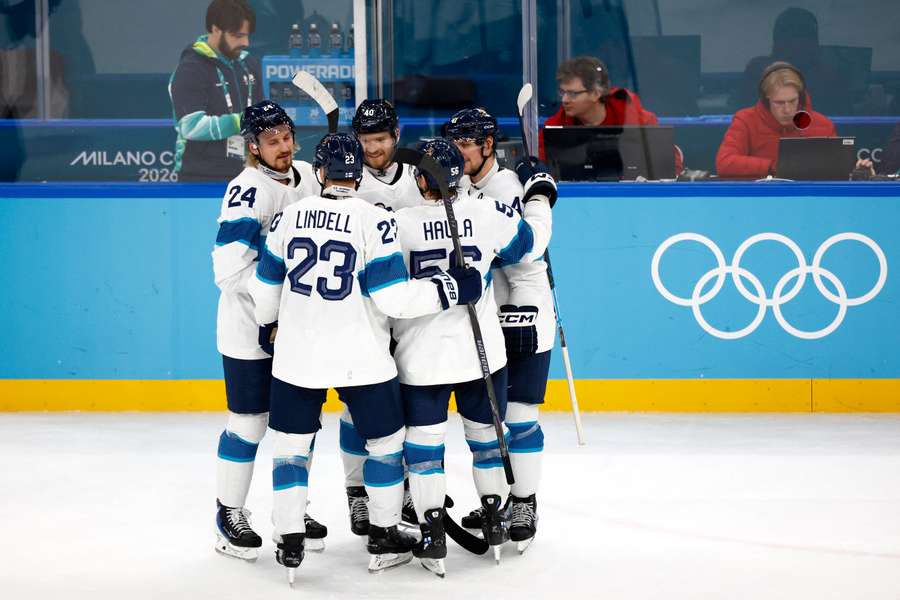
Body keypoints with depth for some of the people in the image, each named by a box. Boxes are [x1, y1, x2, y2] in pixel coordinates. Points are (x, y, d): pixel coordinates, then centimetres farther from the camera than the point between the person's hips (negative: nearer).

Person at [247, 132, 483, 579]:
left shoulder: (291, 216, 0)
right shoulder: (375, 221, -12)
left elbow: (266, 288, 9)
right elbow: (392, 298, -17)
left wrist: (266, 325, 29)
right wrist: (452, 288, -8)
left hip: (297, 355, 3)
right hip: (360, 358, -3)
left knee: (292, 443, 14)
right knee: (386, 440, 15)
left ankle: (289, 542, 12)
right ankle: (384, 539, 20)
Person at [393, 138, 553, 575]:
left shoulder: (399, 224, -14)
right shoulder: (490, 215, -9)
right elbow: (531, 244, 9)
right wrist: (540, 199, 25)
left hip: (422, 356, -2)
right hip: (482, 352, 2)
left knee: (424, 440, 6)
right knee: (485, 431, 20)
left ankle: (433, 535, 2)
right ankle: (494, 522, 29)